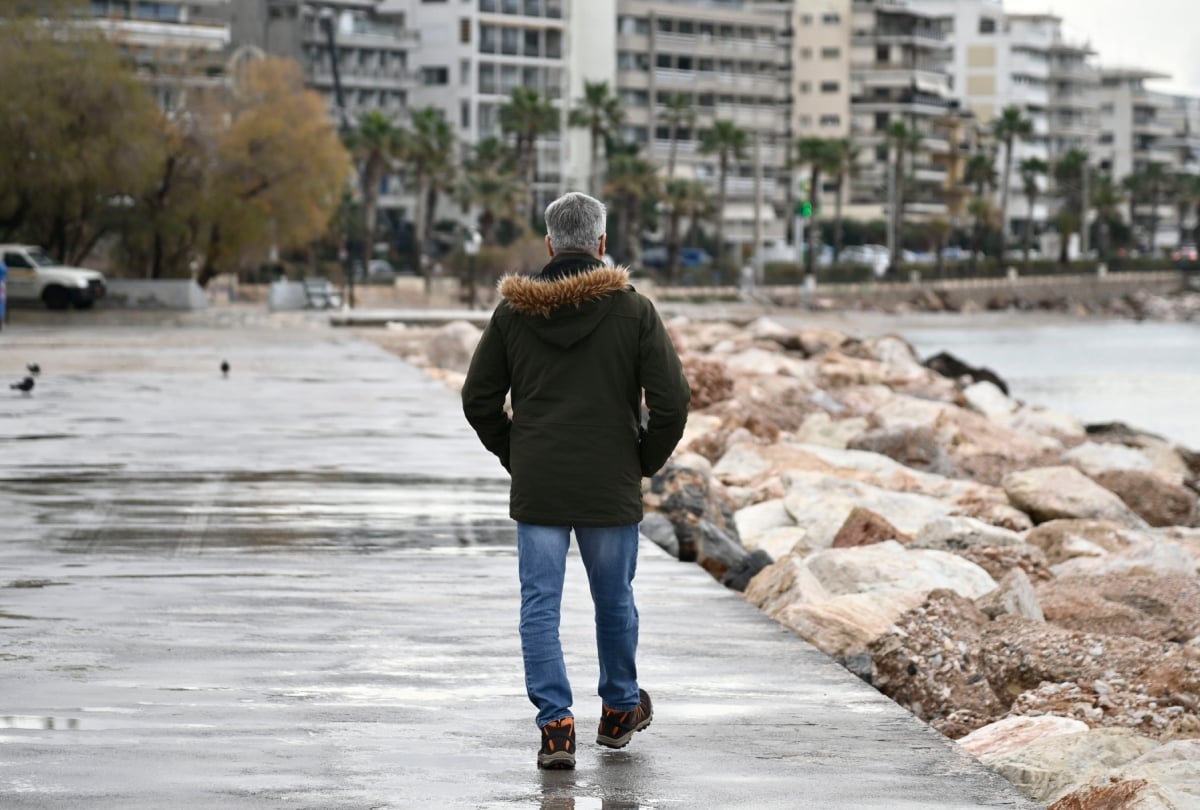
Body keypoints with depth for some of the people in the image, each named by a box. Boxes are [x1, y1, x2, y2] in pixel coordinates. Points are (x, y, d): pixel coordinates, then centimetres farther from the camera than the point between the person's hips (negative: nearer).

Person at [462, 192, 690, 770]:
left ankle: (556, 724, -5)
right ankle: (619, 711, 32)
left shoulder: (513, 311, 0)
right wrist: (645, 462, 5)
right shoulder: (633, 310, -6)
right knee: (614, 601, 16)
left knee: (540, 606, 3)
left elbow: (479, 401, 4)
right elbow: (672, 400, -9)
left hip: (536, 487, 1)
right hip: (611, 488, 0)